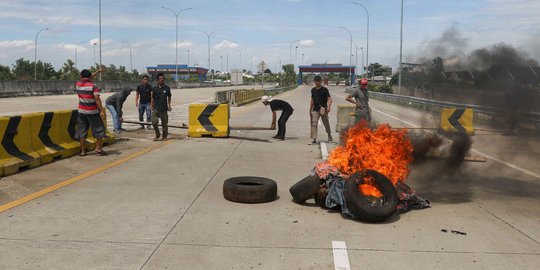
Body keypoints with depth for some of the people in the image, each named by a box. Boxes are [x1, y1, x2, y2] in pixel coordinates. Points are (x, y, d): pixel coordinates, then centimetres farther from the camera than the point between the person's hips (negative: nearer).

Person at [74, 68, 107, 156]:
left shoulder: (77, 84, 3)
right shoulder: (93, 86, -11)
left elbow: (86, 80, 21)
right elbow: (97, 99, -19)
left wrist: (97, 72, 26)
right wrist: (102, 111, -21)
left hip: (81, 112, 4)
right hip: (93, 112, -4)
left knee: (82, 131, 8)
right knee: (99, 129, 9)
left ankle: (83, 151, 10)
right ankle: (98, 148, 5)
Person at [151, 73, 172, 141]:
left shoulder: (167, 88, 0)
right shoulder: (155, 88, 1)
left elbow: (169, 97, 12)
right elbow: (153, 98, 10)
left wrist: (169, 105, 9)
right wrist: (151, 105, 4)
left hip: (164, 108, 0)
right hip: (156, 108, 0)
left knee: (164, 123, 5)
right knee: (154, 122, -8)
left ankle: (164, 136, 25)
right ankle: (157, 135, 13)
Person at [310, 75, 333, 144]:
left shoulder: (324, 89, -5)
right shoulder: (313, 90, 10)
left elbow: (329, 99, -13)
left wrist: (329, 106, -32)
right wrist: (310, 110, 17)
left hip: (323, 109, -3)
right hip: (315, 110, 3)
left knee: (326, 124, 11)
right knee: (314, 124, -13)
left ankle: (329, 135, 36)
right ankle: (314, 139, -15)